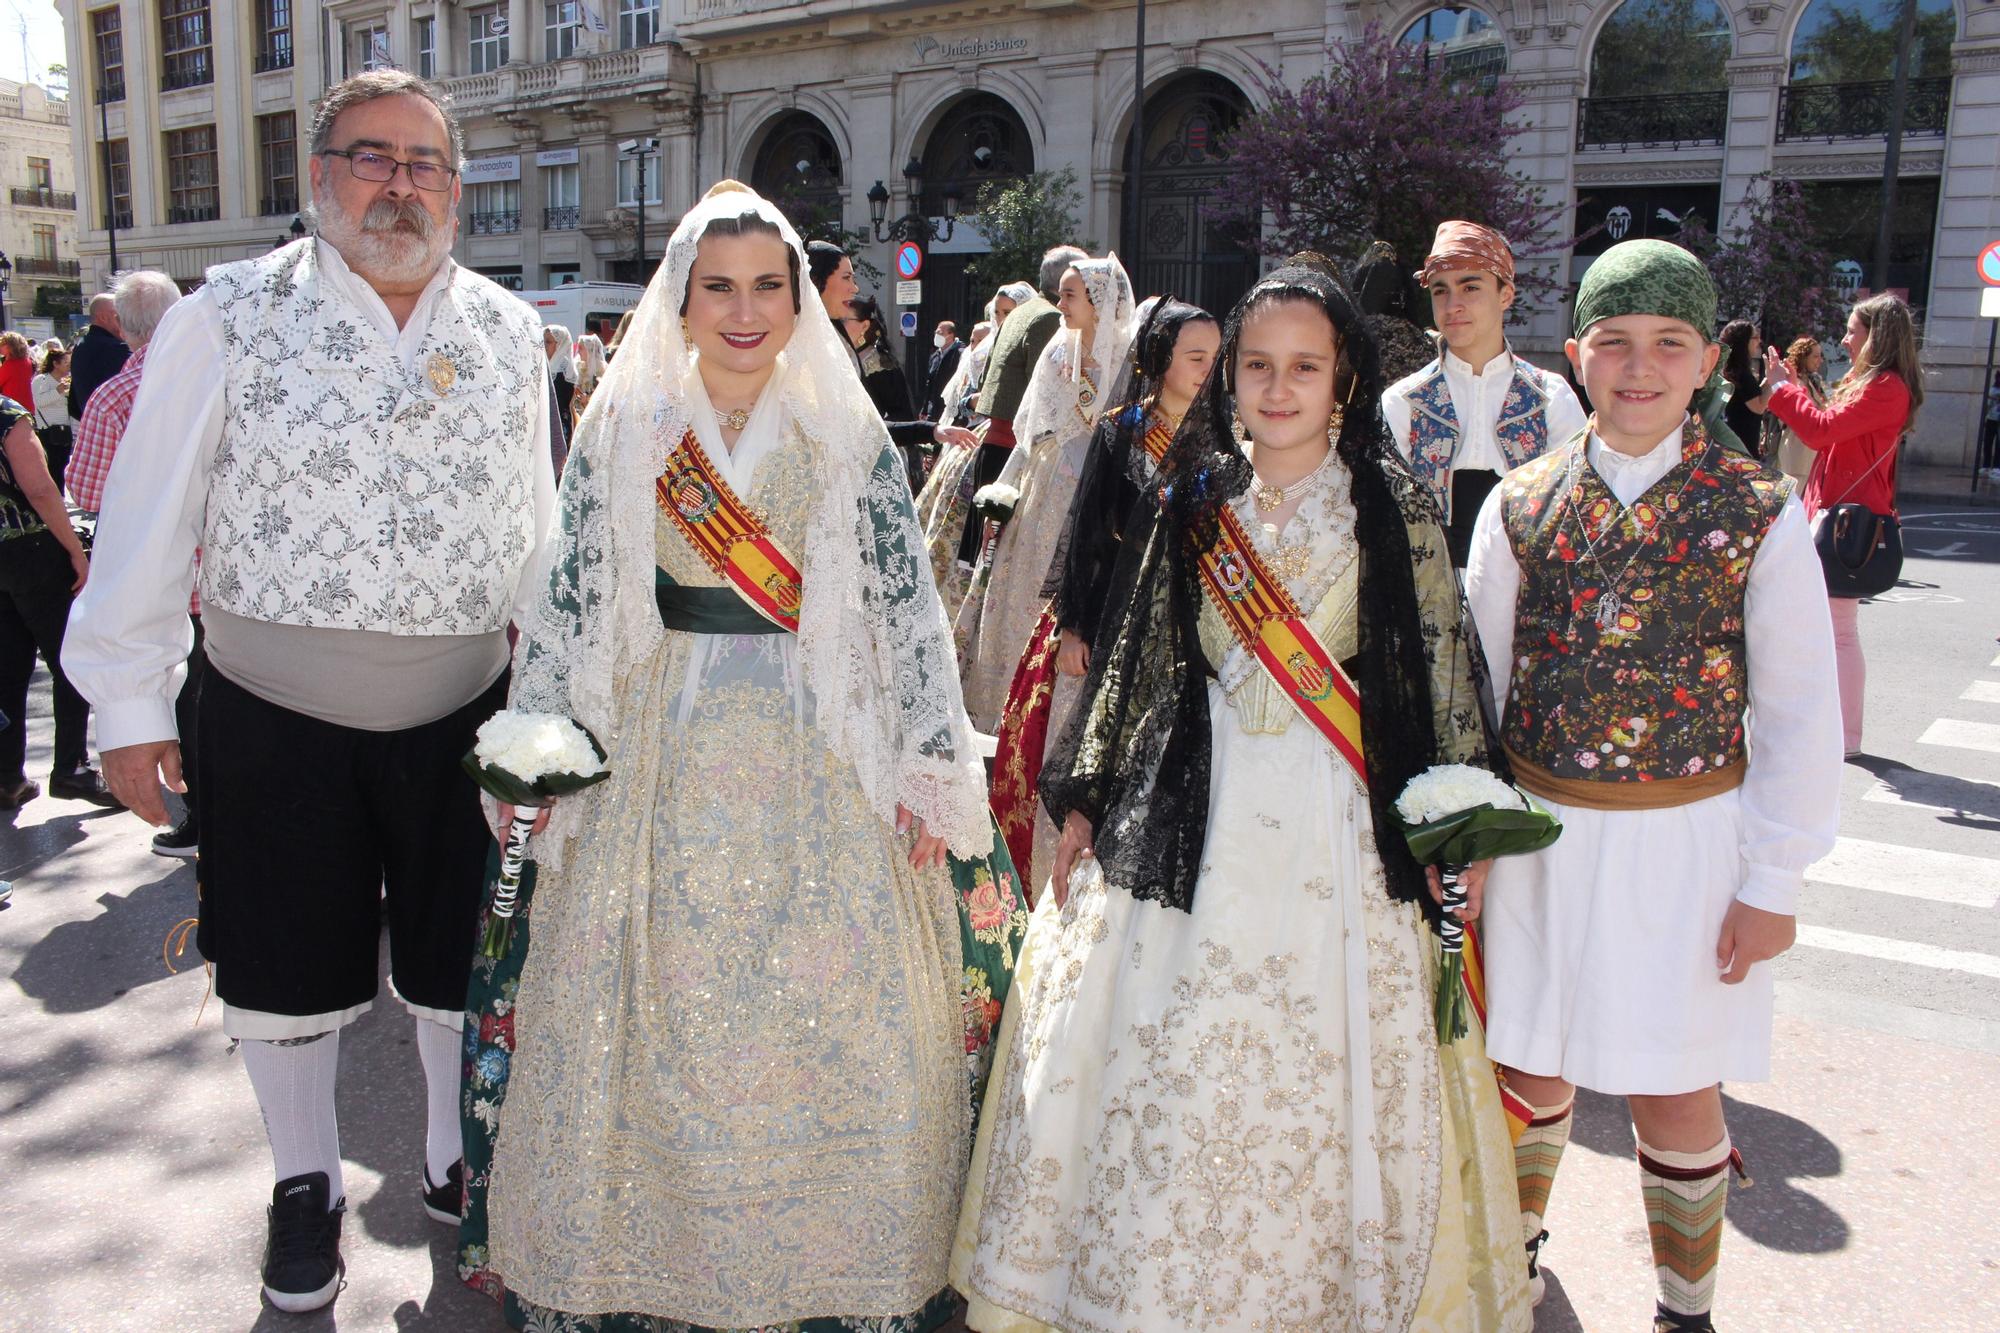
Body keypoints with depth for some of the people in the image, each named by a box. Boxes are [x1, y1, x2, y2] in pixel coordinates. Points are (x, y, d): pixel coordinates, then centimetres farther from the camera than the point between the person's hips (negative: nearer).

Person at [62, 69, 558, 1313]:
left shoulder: (511, 336, 2)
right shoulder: (227, 320, -6)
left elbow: (536, 530, 6)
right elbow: (151, 521, -5)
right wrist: (132, 704, -5)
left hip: (461, 716, 2)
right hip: (277, 721, -2)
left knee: (466, 963, 15)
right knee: (288, 974, 13)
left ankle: (457, 1163, 40)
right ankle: (306, 1186, 38)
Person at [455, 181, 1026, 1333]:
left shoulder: (849, 437, 2)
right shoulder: (625, 431, 3)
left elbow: (907, 612, 1)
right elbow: (568, 603, 5)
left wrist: (932, 772, -3)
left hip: (816, 762, 0)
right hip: (660, 759, 1)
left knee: (829, 1014, 2)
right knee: (650, 1016, 6)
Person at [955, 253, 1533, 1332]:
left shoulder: (1391, 507, 0)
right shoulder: (1193, 501, 5)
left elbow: (1441, 674, 0)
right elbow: (1132, 657, 8)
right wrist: (1085, 801, 7)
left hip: (1339, 819, -1)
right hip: (1195, 814, 2)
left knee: (1323, 1071, 6)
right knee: (1161, 1054, 5)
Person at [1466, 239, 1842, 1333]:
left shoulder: (1761, 517, -6)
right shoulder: (1521, 505, -1)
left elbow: (1799, 713, -3)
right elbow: (1474, 682, 4)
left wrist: (1772, 882, -4)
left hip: (1688, 841, -1)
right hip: (1542, 833, 2)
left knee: (1676, 1091, 8)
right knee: (1530, 1064, 15)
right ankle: (1518, 1239, 43)